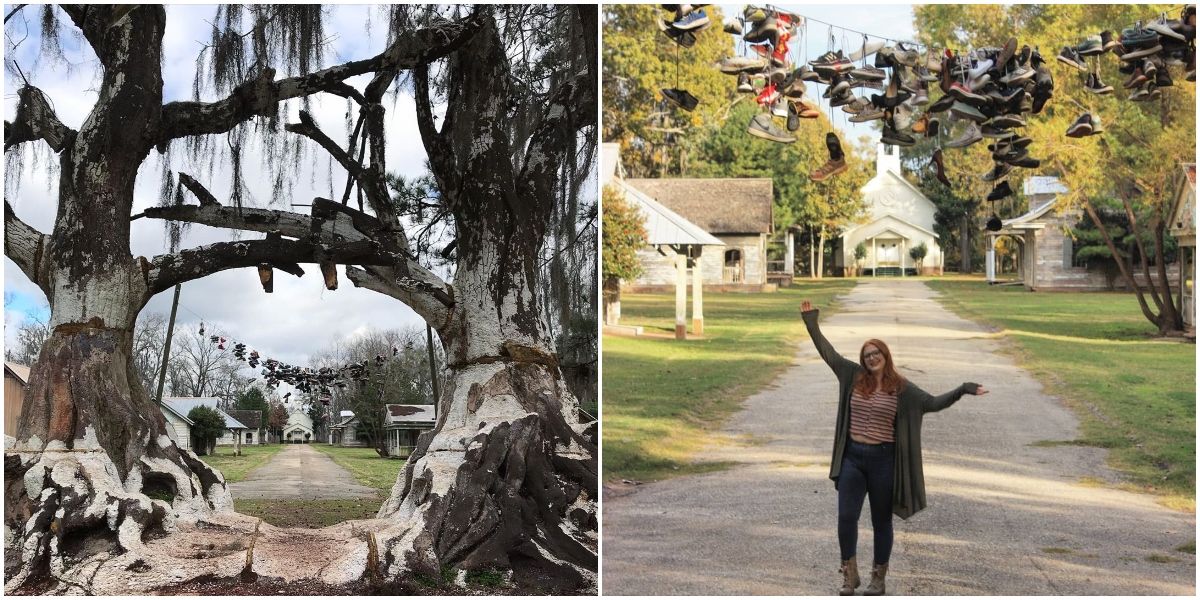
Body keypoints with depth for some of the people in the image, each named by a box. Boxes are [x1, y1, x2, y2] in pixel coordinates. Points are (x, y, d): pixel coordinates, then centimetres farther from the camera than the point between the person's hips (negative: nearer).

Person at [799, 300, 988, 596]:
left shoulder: (901, 389, -2)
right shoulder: (854, 377, 4)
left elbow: (933, 403, -1)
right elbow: (828, 353, 8)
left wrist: (963, 389, -12)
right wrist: (811, 323, 6)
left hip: (883, 460, -2)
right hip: (851, 457, 2)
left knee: (881, 521, 9)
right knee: (846, 517, -2)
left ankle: (878, 579, 22)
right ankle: (849, 574, 14)